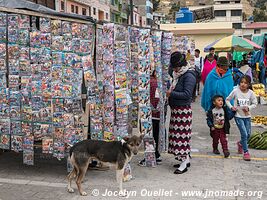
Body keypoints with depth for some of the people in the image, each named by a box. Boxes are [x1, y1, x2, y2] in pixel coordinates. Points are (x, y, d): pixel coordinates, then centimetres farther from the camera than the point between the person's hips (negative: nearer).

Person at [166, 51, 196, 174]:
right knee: (178, 134, 14)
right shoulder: (178, 74, 13)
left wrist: (172, 93, -18)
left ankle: (184, 163, 2)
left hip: (183, 110, -10)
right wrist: (169, 92, 7)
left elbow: (187, 94, -22)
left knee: (182, 135, -5)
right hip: (176, 109, 10)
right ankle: (186, 159, 25)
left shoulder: (189, 76, -16)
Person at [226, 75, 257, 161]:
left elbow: (254, 103, 3)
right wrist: (231, 107, -15)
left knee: (248, 134, 9)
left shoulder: (251, 93, -6)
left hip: (247, 116, 3)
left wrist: (249, 107, -15)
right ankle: (246, 152, 5)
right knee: (244, 134, -10)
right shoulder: (235, 91, -11)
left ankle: (240, 143, 41)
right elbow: (227, 100, -1)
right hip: (238, 116, -3)